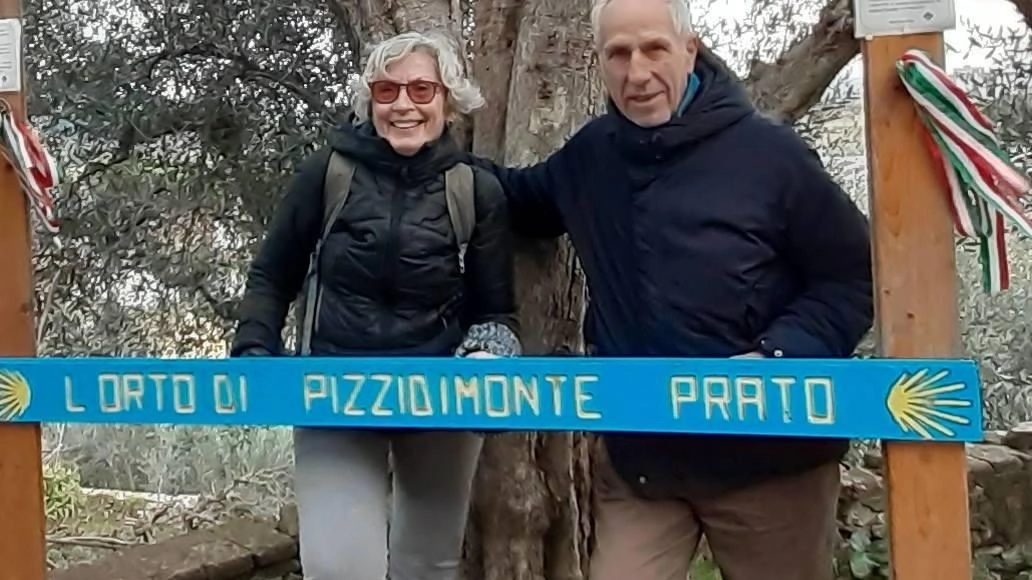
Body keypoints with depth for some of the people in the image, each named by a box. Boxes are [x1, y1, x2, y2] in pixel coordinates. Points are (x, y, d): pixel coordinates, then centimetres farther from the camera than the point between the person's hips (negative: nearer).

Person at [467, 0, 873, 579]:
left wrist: (777, 356, -18)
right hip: (639, 455, 3)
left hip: (769, 453, -3)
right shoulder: (592, 156, 5)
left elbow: (854, 275, -5)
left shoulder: (770, 152, -10)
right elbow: (523, 200, 27)